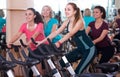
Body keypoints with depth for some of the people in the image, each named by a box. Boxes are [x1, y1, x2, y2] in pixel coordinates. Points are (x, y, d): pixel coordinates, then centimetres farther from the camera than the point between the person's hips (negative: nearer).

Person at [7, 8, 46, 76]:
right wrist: (10, 42, -36)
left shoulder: (40, 25, -13)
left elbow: (35, 35, -31)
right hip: (33, 50, 4)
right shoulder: (24, 25, -3)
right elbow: (17, 35, -17)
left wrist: (27, 43, -48)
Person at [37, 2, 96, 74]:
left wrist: (58, 43, -47)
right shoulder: (66, 22, 0)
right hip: (80, 49, 7)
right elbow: (56, 32, -3)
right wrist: (42, 41, -10)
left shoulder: (79, 21, -21)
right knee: (61, 63, -1)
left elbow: (70, 34, -35)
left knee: (77, 72, -12)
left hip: (89, 49, -7)